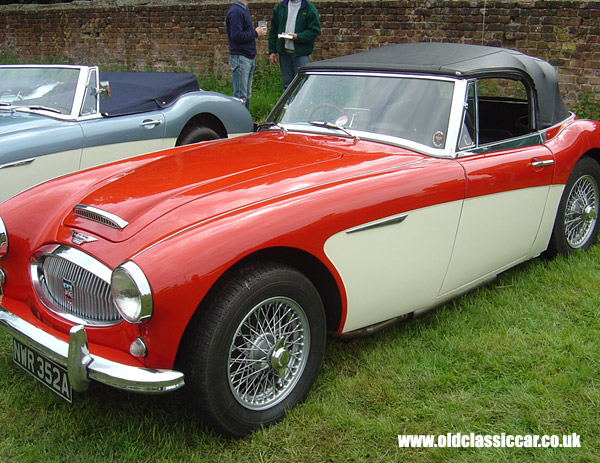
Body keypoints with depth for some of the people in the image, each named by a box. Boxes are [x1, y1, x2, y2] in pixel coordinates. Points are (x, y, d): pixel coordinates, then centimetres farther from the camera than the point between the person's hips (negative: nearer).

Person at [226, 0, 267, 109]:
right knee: (240, 96, -7)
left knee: (247, 95, 14)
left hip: (249, 58, 10)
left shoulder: (244, 10, 17)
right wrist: (255, 33, -13)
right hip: (240, 58, -10)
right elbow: (236, 36, -22)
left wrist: (256, 32, 3)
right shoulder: (235, 11, -14)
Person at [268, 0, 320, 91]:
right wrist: (272, 51, 10)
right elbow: (273, 31, 16)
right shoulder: (280, 8, 14)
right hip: (284, 52, 4)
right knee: (287, 84, 9)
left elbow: (315, 30, -5)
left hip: (300, 52, -4)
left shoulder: (309, 8, 0)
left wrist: (298, 37, -17)